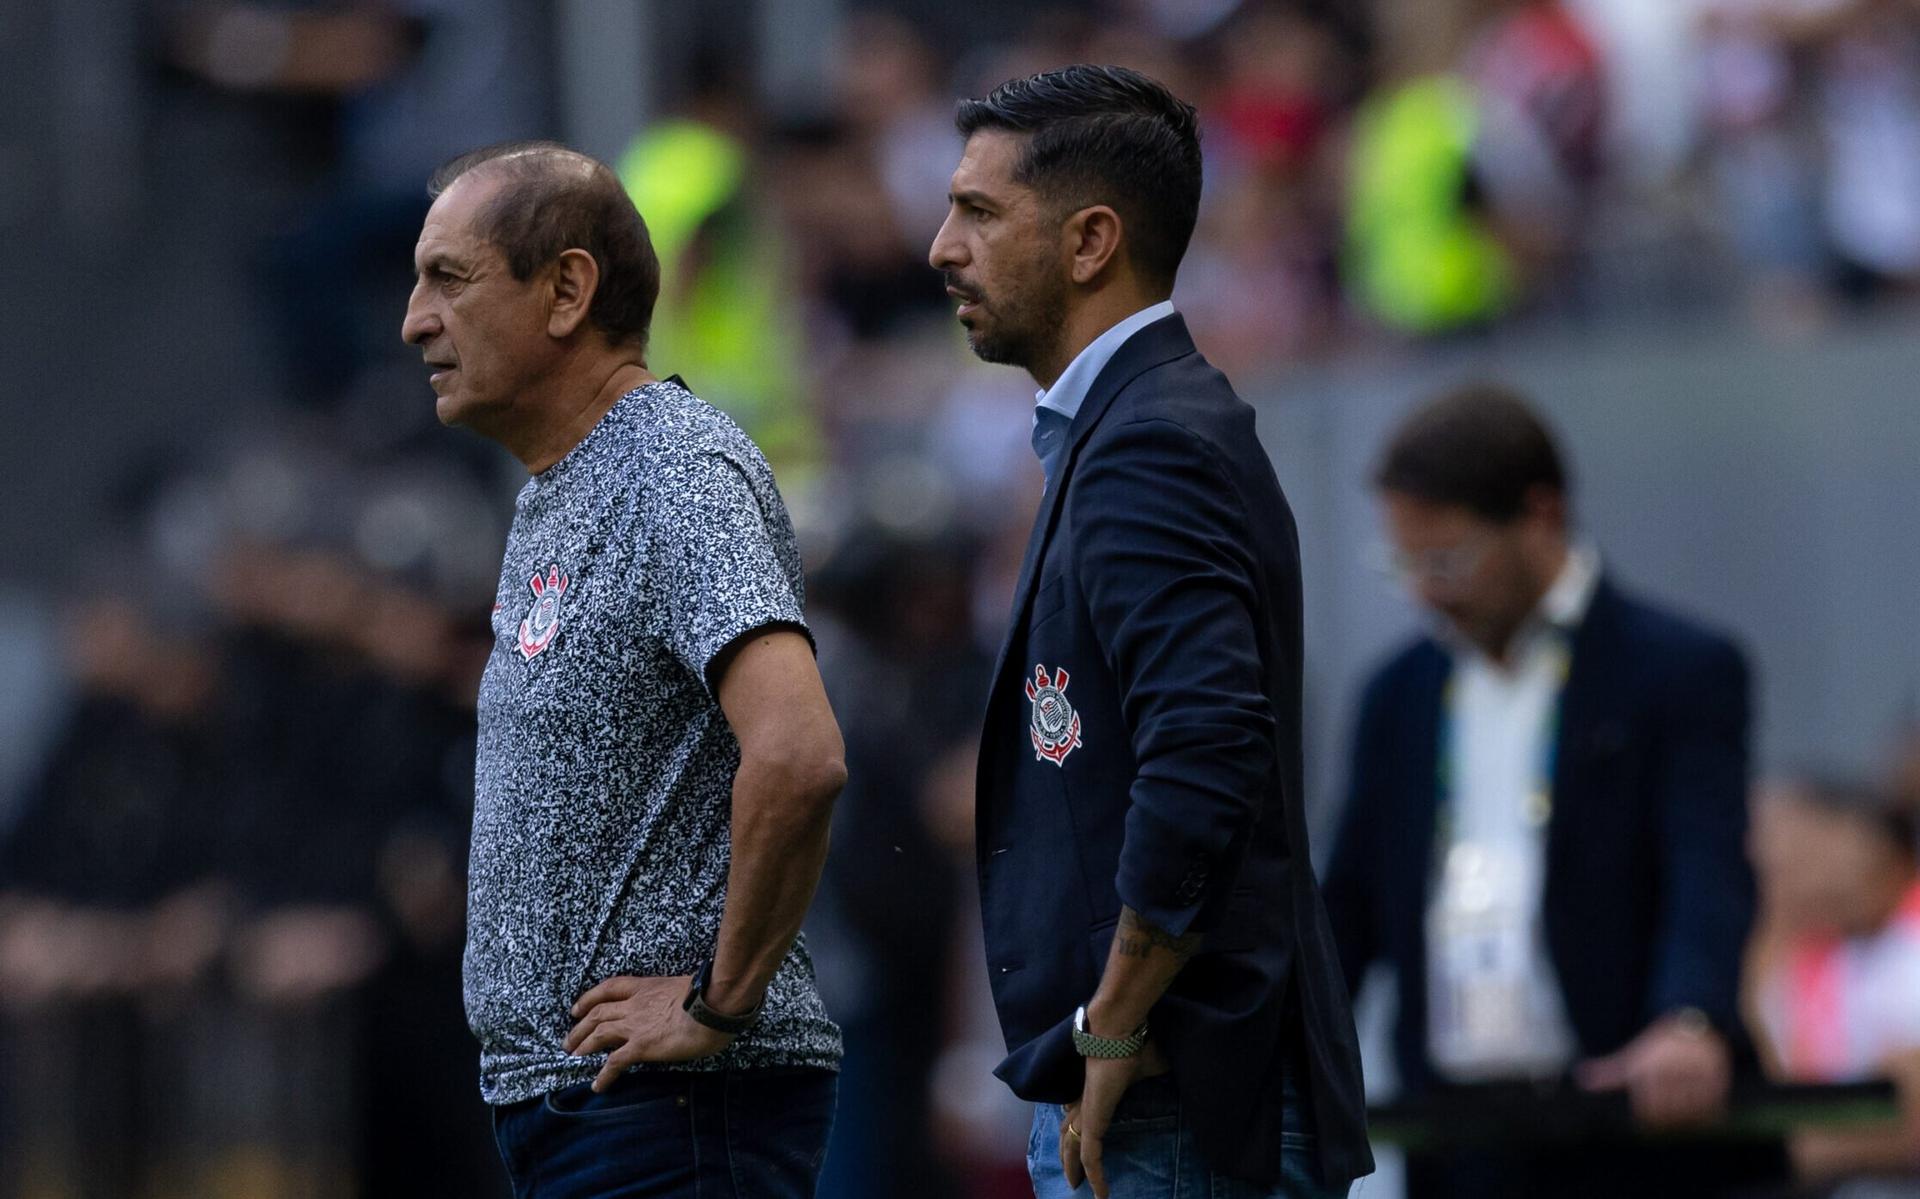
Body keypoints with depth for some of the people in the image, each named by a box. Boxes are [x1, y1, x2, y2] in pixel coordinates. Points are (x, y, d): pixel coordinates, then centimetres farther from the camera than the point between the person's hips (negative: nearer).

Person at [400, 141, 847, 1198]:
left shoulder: (678, 476, -15)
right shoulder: (555, 495, 17)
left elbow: (797, 756, -29)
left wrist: (719, 1003, -20)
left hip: (669, 1109, -10)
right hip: (552, 1091, 10)